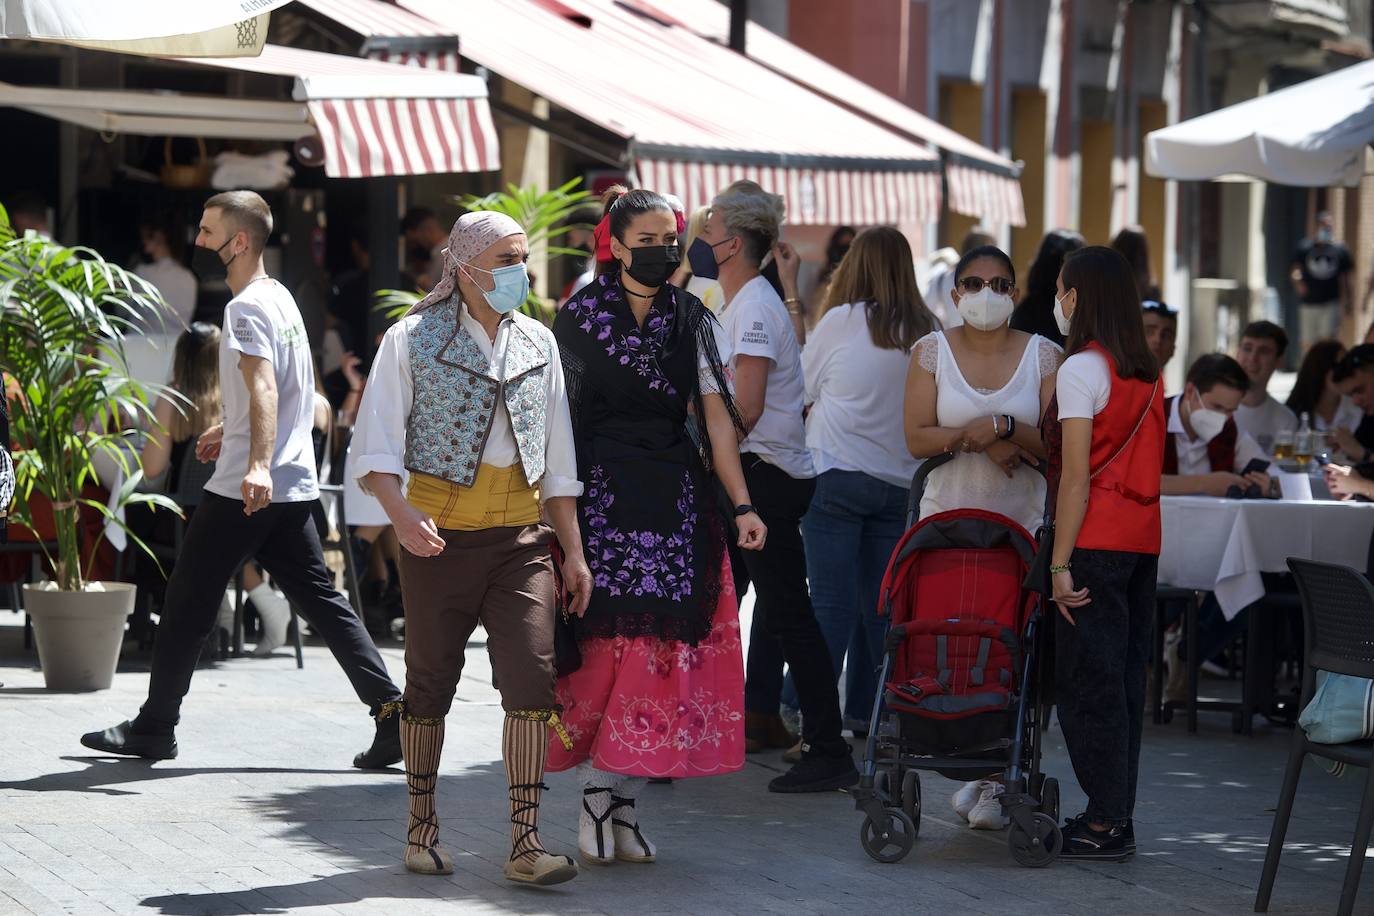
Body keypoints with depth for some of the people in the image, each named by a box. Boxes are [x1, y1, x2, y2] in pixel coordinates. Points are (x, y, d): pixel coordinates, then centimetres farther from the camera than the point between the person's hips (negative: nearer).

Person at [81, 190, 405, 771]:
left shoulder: (247, 307, -13)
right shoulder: (279, 297, 17)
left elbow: (264, 386, -29)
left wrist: (258, 465, -42)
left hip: (243, 490, -9)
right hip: (293, 489, 9)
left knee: (188, 601, 2)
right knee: (320, 599, 6)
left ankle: (155, 727, 11)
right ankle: (390, 709, -4)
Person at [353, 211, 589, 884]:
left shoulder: (537, 343, 12)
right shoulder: (412, 340, 0)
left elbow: (557, 457, 16)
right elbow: (374, 447, -5)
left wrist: (573, 551, 12)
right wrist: (401, 513, -23)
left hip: (521, 538, 3)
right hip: (440, 538, -3)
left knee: (533, 677, -10)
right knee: (430, 684, 5)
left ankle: (524, 845, -8)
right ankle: (422, 830, 22)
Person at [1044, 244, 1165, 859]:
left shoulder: (1081, 369, -10)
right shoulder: (1147, 371, 13)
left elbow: (1076, 477, -14)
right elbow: (1143, 463, 13)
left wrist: (1060, 562, -14)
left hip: (1096, 539, -8)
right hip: (1143, 537, 8)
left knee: (1086, 679, -4)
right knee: (1124, 677, 11)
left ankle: (1106, 824, -3)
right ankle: (1118, 814, 16)